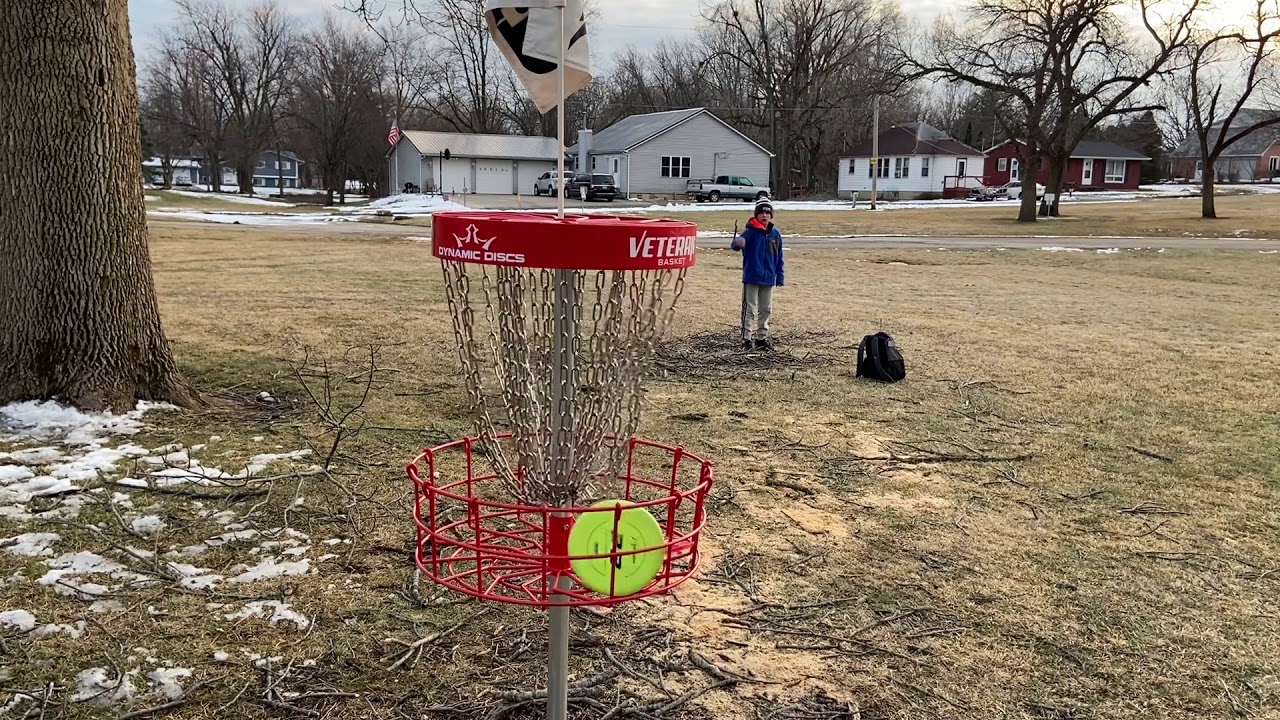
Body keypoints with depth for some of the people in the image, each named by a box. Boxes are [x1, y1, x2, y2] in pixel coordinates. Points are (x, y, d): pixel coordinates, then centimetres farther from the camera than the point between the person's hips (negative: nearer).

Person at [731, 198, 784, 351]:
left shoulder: (775, 233, 5)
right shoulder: (751, 231, -9)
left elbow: (779, 257, 10)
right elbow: (736, 244, -25)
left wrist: (779, 277, 8)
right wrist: (738, 243, -50)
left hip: (769, 279, 5)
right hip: (751, 277, -5)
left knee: (766, 310, 13)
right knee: (750, 310, -1)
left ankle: (762, 338, 24)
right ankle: (747, 339, 4)